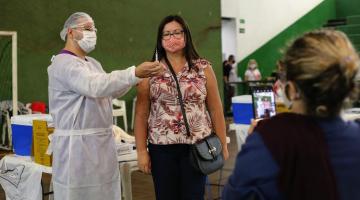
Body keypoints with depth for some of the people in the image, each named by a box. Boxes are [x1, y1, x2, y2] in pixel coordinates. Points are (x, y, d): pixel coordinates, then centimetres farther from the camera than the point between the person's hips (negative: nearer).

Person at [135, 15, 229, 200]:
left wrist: (222, 144, 3)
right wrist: (141, 150, -3)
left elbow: (215, 109, 4)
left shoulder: (203, 68, 2)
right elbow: (141, 114, 1)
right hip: (161, 148, 1)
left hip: (197, 146, 0)